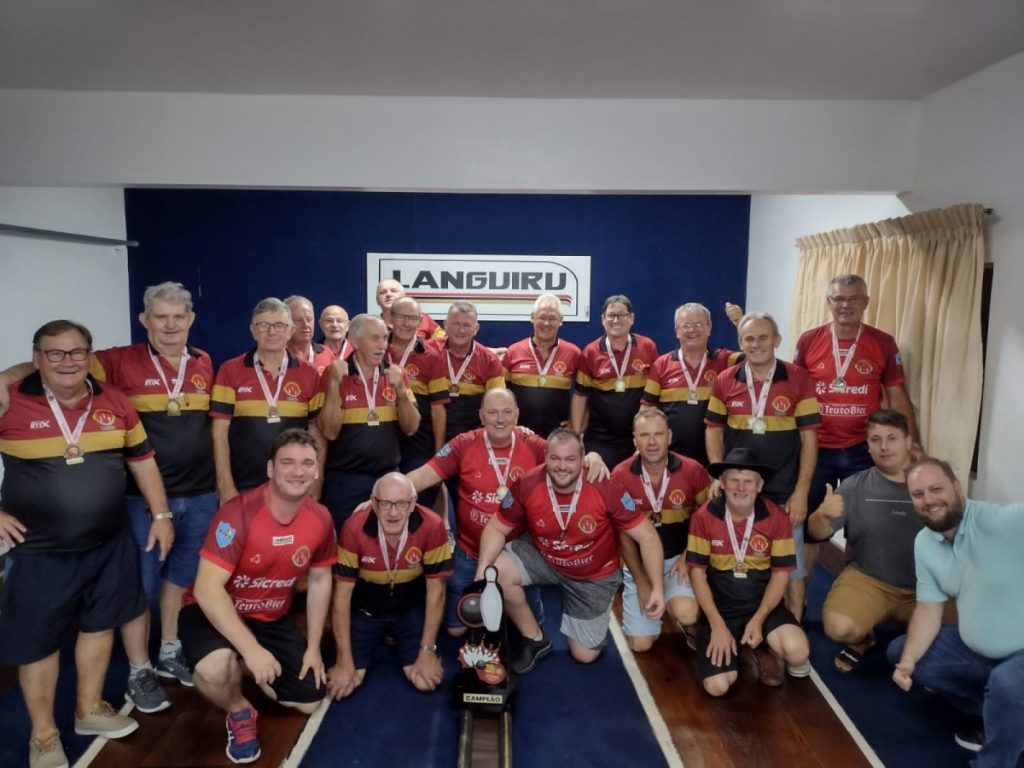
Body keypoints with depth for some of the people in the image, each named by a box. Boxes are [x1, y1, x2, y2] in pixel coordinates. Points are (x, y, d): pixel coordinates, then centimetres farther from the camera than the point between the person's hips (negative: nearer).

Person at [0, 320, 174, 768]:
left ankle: (89, 709, 39)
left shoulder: (114, 402, 0)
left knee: (100, 626, 18)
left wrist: (161, 515, 7)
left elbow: (141, 459, 9)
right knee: (38, 642, 9)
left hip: (109, 545, 4)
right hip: (39, 552, -4)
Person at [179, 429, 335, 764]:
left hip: (271, 618, 5)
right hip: (214, 612, -5)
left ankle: (252, 670, 29)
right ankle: (239, 713, -1)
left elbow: (320, 580, 3)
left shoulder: (320, 519, -12)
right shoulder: (238, 513, -29)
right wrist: (251, 649, -38)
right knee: (215, 668, -38)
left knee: (310, 701, 1)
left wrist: (313, 647, 3)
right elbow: (207, 589, -33)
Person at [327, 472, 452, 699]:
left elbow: (435, 589, -15)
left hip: (411, 609, 1)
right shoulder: (354, 528, -28)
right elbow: (342, 594, -18)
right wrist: (344, 661, -17)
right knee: (343, 684, -10)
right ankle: (377, 641, 21)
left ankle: (393, 640, 20)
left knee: (426, 680, -11)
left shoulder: (432, 527, -27)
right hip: (365, 609, 0)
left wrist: (428, 650, -14)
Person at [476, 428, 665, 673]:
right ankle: (535, 640, 0)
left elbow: (647, 536, -22)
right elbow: (496, 528, -12)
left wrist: (657, 588, -29)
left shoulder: (605, 488, -30)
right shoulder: (526, 486, -25)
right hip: (542, 558, 2)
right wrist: (482, 570, -29)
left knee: (584, 655, 3)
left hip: (594, 575, -1)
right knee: (498, 572, -26)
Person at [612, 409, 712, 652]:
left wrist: (688, 556, -13)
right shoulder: (620, 476, -13)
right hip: (639, 561, 1)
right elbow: (623, 533, -5)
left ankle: (693, 631, 8)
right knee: (640, 644, -1)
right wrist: (641, 581, -8)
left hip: (679, 557, -1)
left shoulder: (693, 471, -13)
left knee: (685, 612, -30)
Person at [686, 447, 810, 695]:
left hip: (763, 605, 1)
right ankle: (738, 647, 19)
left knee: (798, 653, -28)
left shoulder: (776, 517, -10)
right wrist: (717, 625, -13)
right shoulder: (704, 516, -13)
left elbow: (781, 573, -4)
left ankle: (766, 649, 11)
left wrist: (758, 620, -14)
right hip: (720, 608, 0)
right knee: (717, 686, -16)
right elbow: (697, 573, -7)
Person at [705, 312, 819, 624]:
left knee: (791, 567, 9)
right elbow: (713, 430, 6)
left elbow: (809, 437, -5)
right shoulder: (724, 381, -1)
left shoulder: (799, 379, -7)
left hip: (783, 492, -2)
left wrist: (801, 492, -8)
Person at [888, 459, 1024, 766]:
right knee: (899, 651, 8)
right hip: (976, 648, 8)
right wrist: (908, 661, -11)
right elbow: (928, 609, 1)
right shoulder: (924, 543, -3)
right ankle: (997, 717, 17)